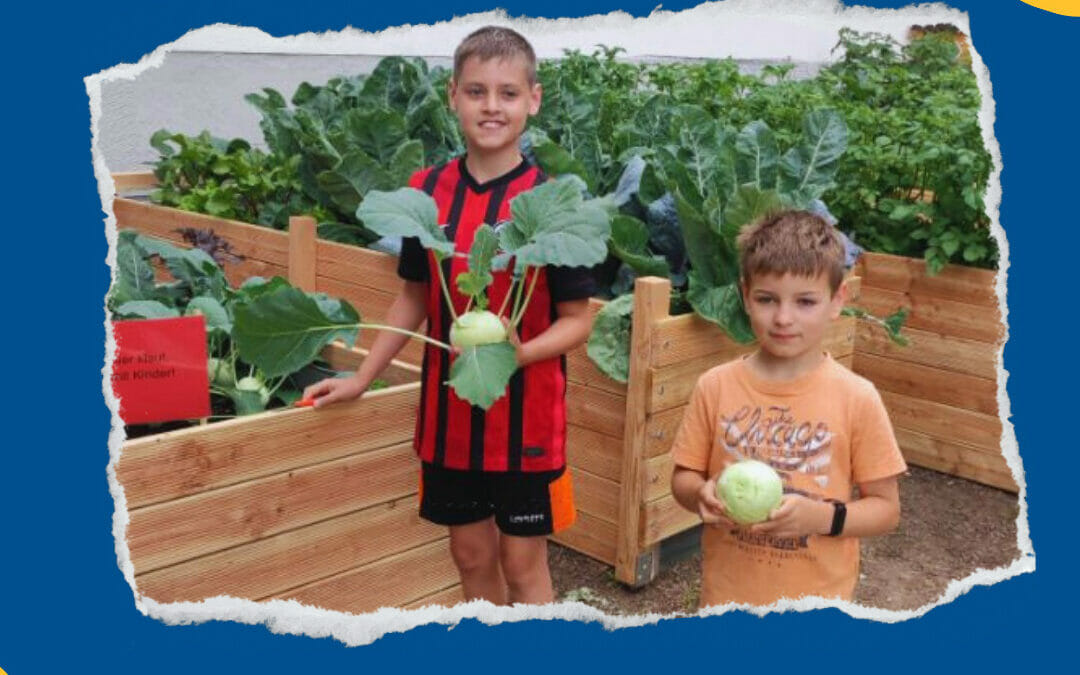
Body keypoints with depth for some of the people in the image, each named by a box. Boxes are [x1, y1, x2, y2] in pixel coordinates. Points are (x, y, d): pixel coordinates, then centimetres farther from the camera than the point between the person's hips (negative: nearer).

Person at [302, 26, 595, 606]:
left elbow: (577, 320, -9)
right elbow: (414, 298, 10)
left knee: (523, 560, 9)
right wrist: (361, 378, 11)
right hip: (449, 411, 4)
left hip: (526, 413, -4)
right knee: (470, 554, 16)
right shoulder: (427, 191, 0)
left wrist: (519, 353, -27)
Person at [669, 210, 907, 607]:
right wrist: (703, 494, -19)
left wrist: (823, 517, -22)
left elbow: (885, 508, -5)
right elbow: (683, 479, 2)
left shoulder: (857, 399, -11)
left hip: (816, 597, -1)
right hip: (729, 592, 2)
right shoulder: (715, 387, -7)